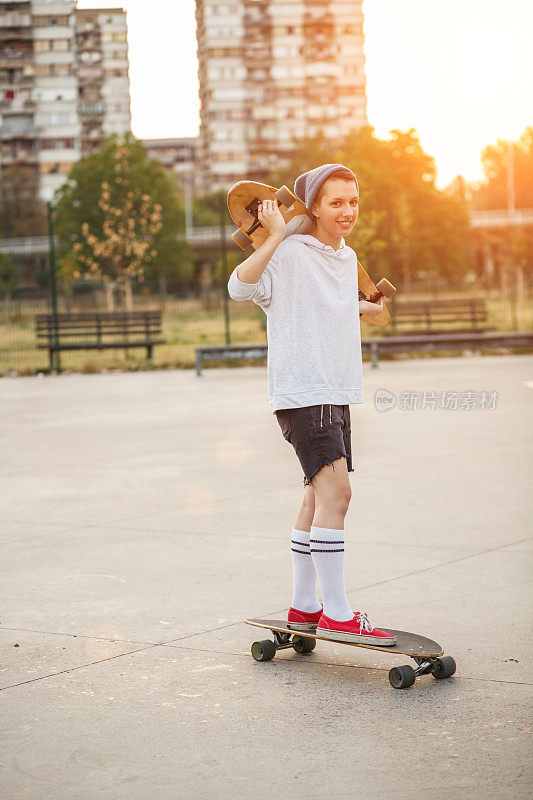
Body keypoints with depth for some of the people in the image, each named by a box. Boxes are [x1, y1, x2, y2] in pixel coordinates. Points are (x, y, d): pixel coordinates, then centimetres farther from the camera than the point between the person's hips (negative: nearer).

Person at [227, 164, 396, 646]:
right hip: (301, 392, -9)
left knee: (320, 498, 11)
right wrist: (276, 236, -29)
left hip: (336, 395, 9)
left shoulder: (347, 258, 16)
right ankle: (335, 613, -13)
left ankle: (303, 607, 20)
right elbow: (240, 287, -25)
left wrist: (364, 308, 45)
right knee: (335, 493, -17)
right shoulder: (290, 253, -10)